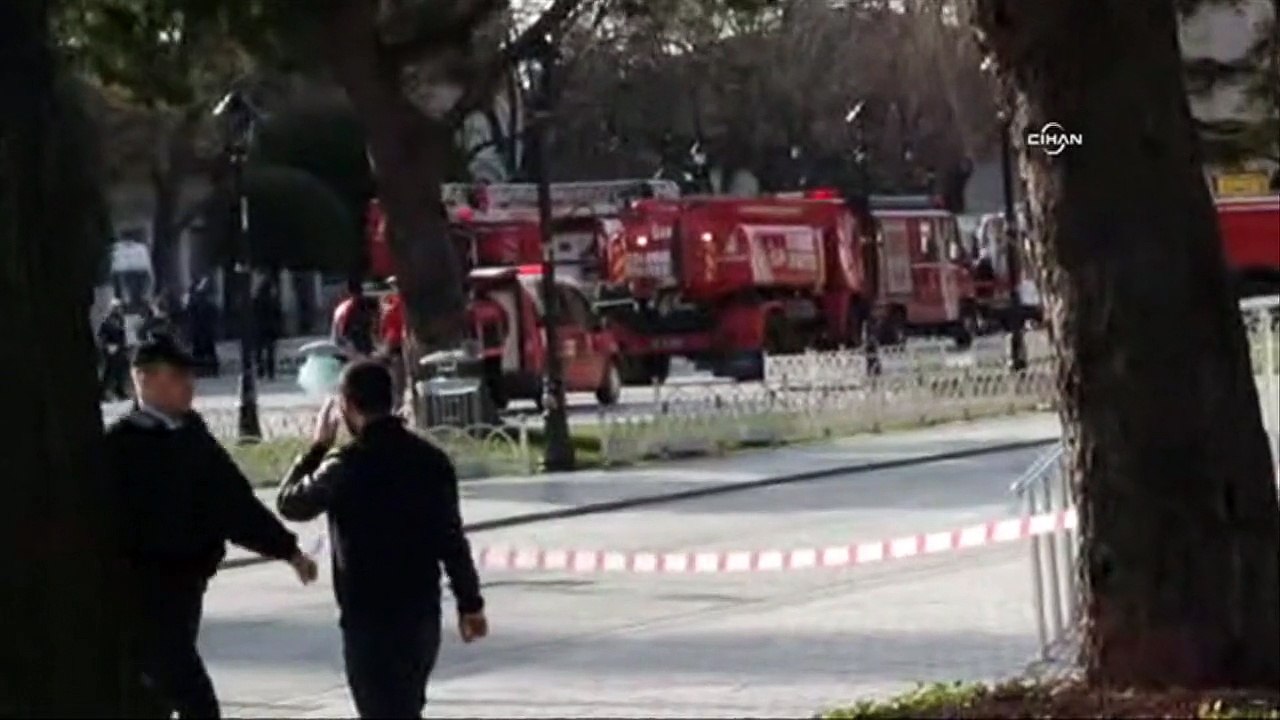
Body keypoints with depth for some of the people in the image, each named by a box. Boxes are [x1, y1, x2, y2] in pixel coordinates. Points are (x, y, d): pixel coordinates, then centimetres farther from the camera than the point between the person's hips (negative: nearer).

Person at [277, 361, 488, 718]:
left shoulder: (345, 467, -14)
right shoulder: (430, 458, 2)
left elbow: (289, 504, 3)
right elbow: (452, 539, 6)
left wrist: (318, 447, 13)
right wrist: (470, 604, 14)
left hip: (371, 621, -6)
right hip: (423, 615, 6)